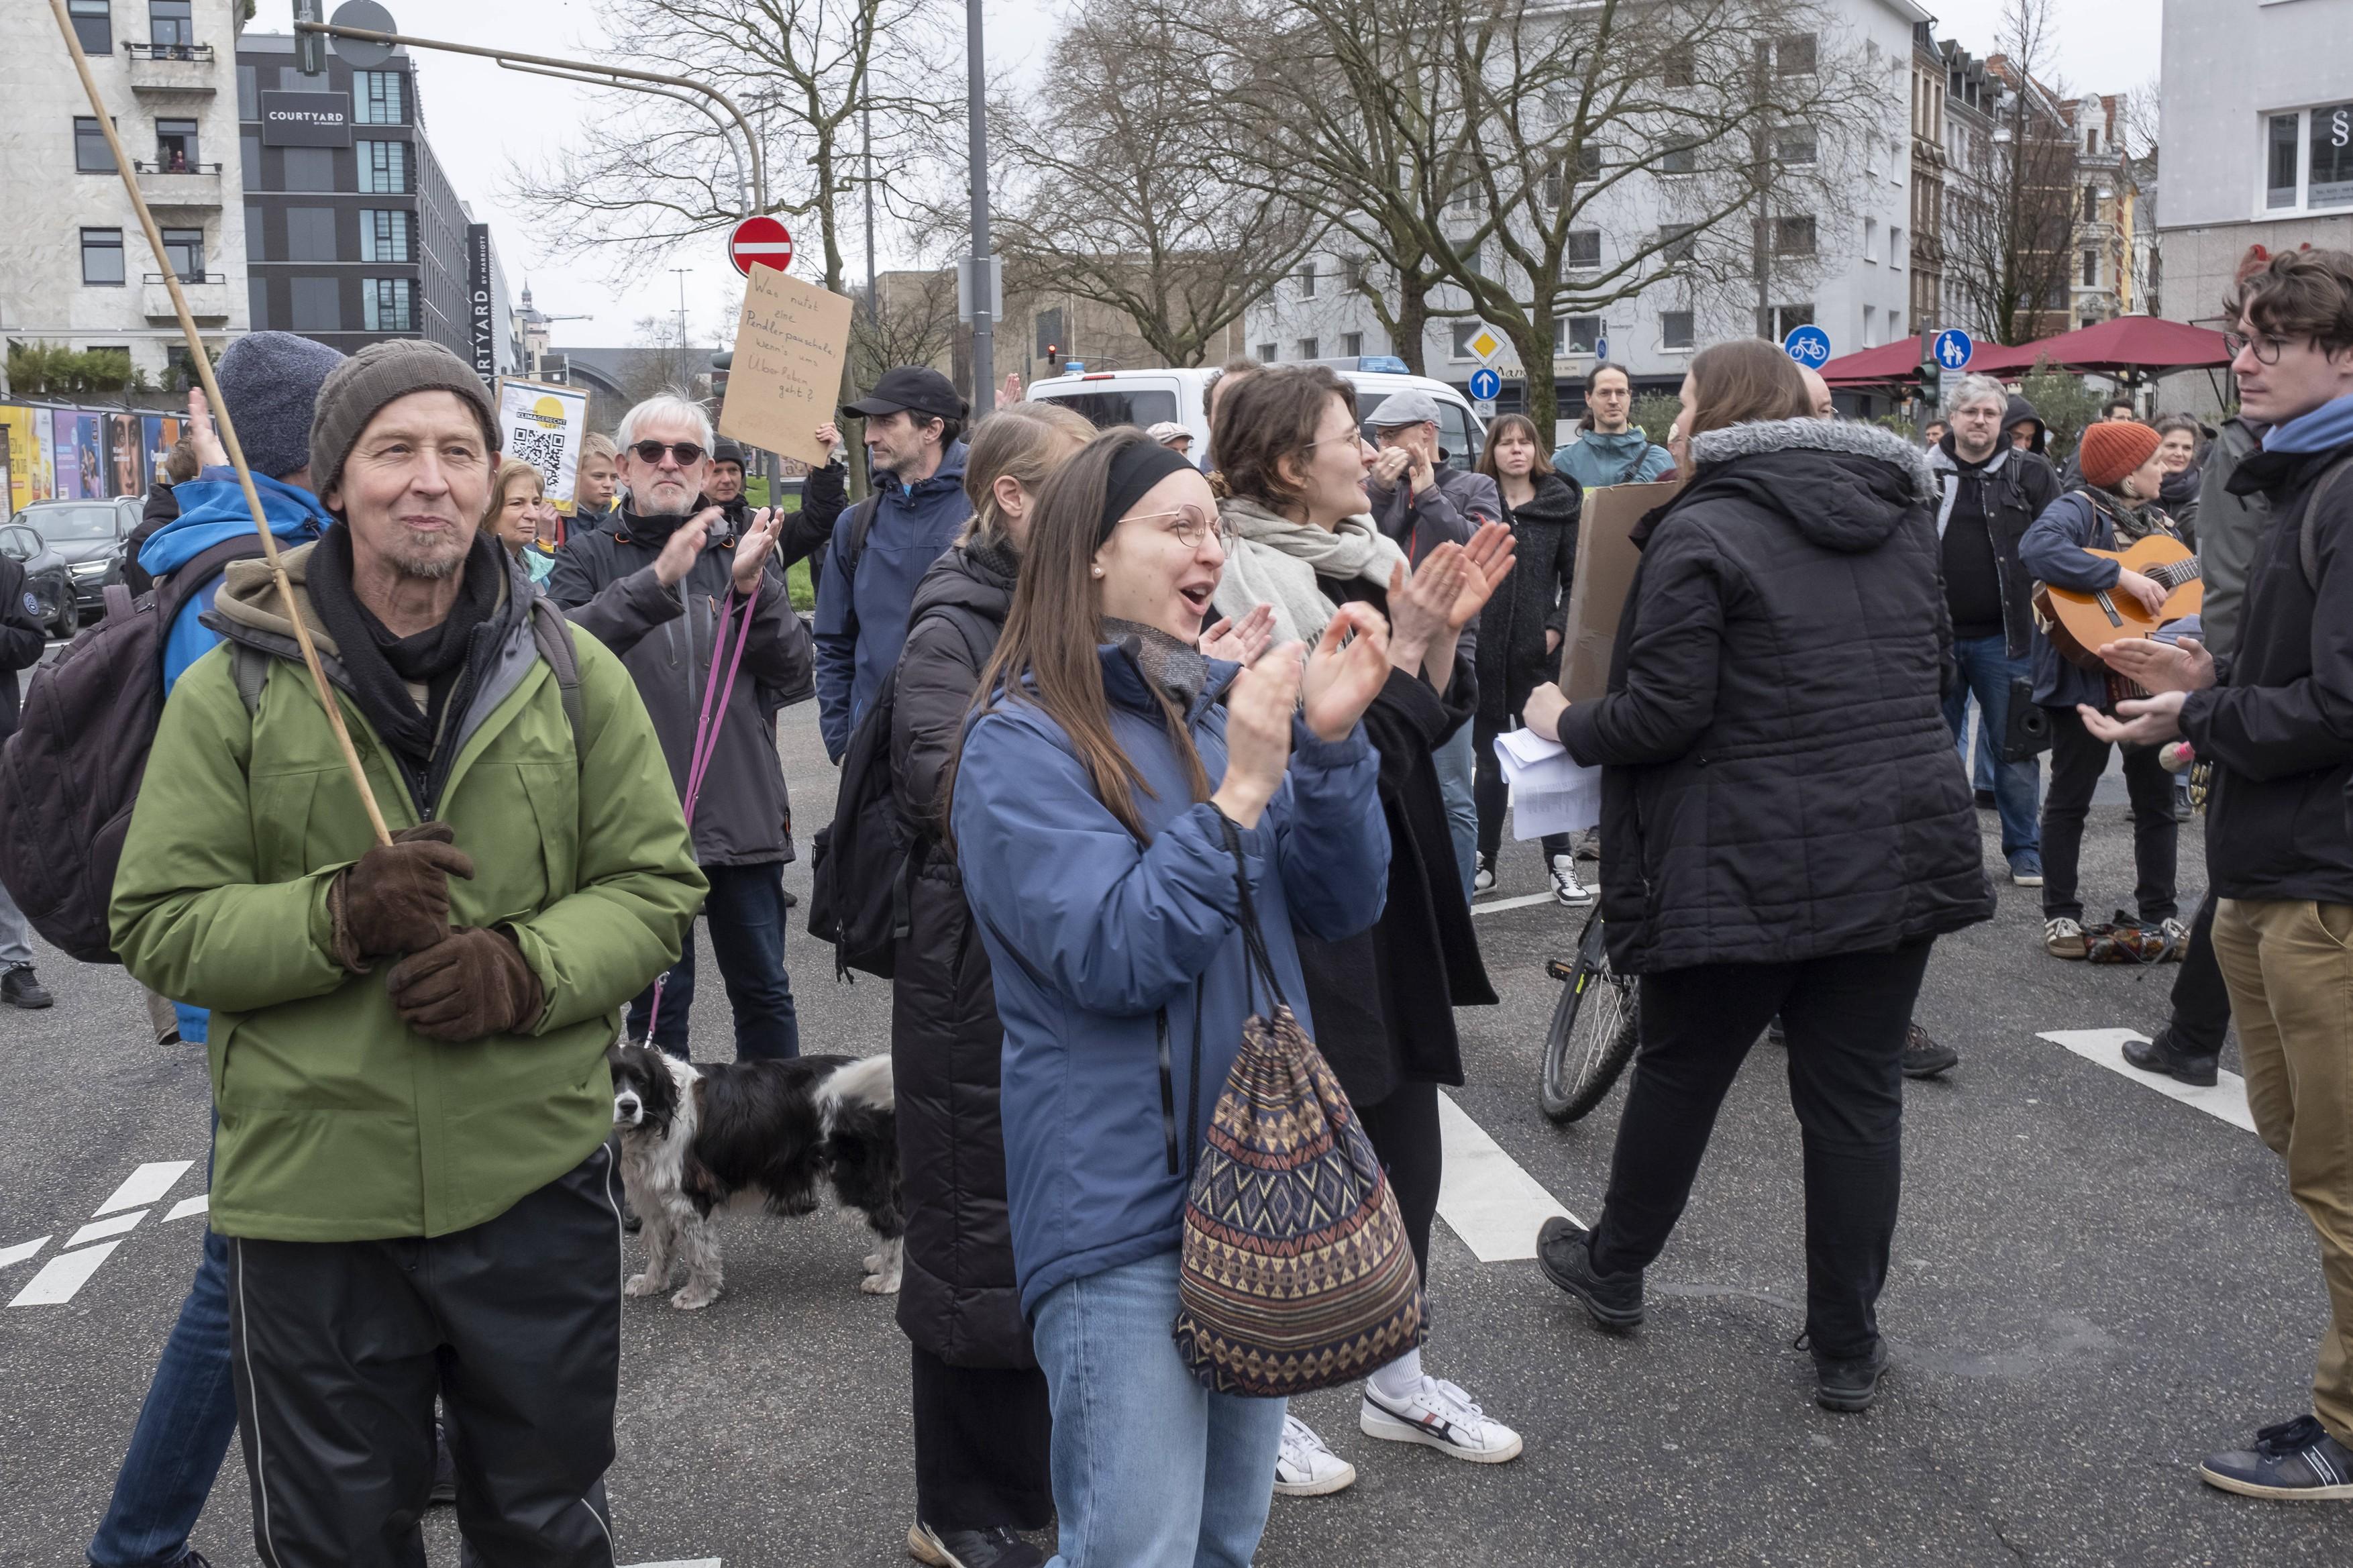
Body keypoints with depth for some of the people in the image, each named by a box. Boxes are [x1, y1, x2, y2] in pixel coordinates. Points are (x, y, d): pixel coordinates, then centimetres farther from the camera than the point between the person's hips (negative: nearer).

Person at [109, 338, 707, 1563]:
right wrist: (338, 917, -22)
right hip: (311, 1196, 0)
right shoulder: (232, 691, -3)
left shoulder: (573, 674, 0)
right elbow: (159, 927, -4)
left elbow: (657, 884, 1)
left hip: (539, 1183, 1)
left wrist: (528, 970, -17)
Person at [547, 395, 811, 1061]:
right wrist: (657, 581, -25)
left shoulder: (744, 553, 10)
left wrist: (751, 587, -14)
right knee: (657, 1003, 9)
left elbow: (793, 673, 0)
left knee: (763, 992, 13)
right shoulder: (590, 558, 4)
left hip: (744, 814, 2)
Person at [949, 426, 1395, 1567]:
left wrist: (1331, 743, -11)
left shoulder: (1219, 707, 7)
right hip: (1124, 1208, -7)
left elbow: (1344, 908, 3)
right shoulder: (1023, 743, -11)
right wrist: (1239, 795, -23)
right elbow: (1112, 957, -19)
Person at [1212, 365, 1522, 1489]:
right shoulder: (1243, 586, -16)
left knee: (1406, 1145, 14)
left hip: (1390, 908, 8)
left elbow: (1429, 727, 9)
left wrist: (1444, 631, -5)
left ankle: (1398, 1383, 31)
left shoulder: (1369, 562, 10)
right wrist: (1404, 647, -21)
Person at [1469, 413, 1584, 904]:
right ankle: (1484, 860, 19)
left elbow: (1574, 577, 5)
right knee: (1490, 759, 10)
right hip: (1481, 650, 0)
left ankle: (1561, 864, 8)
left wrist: (1558, 627, -6)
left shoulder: (1561, 505, 5)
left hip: (1537, 649, 0)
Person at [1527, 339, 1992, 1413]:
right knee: (1859, 1094, 9)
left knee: (1679, 1071, 13)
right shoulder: (1899, 518, 11)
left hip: (1751, 867, -5)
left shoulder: (1700, 533, -11)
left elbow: (1661, 716, -15)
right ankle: (1848, 1350, 16)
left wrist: (1566, 722, 2)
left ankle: (1613, 1269, 34)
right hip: (1902, 850, 6)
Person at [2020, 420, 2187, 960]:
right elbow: (2037, 548, -32)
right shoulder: (2080, 509, -10)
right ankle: (2061, 914, 11)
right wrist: (2122, 577, -31)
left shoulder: (2157, 521, 16)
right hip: (2086, 675, -7)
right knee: (2070, 796, 3)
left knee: (2156, 795, 11)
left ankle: (2161, 913, 21)